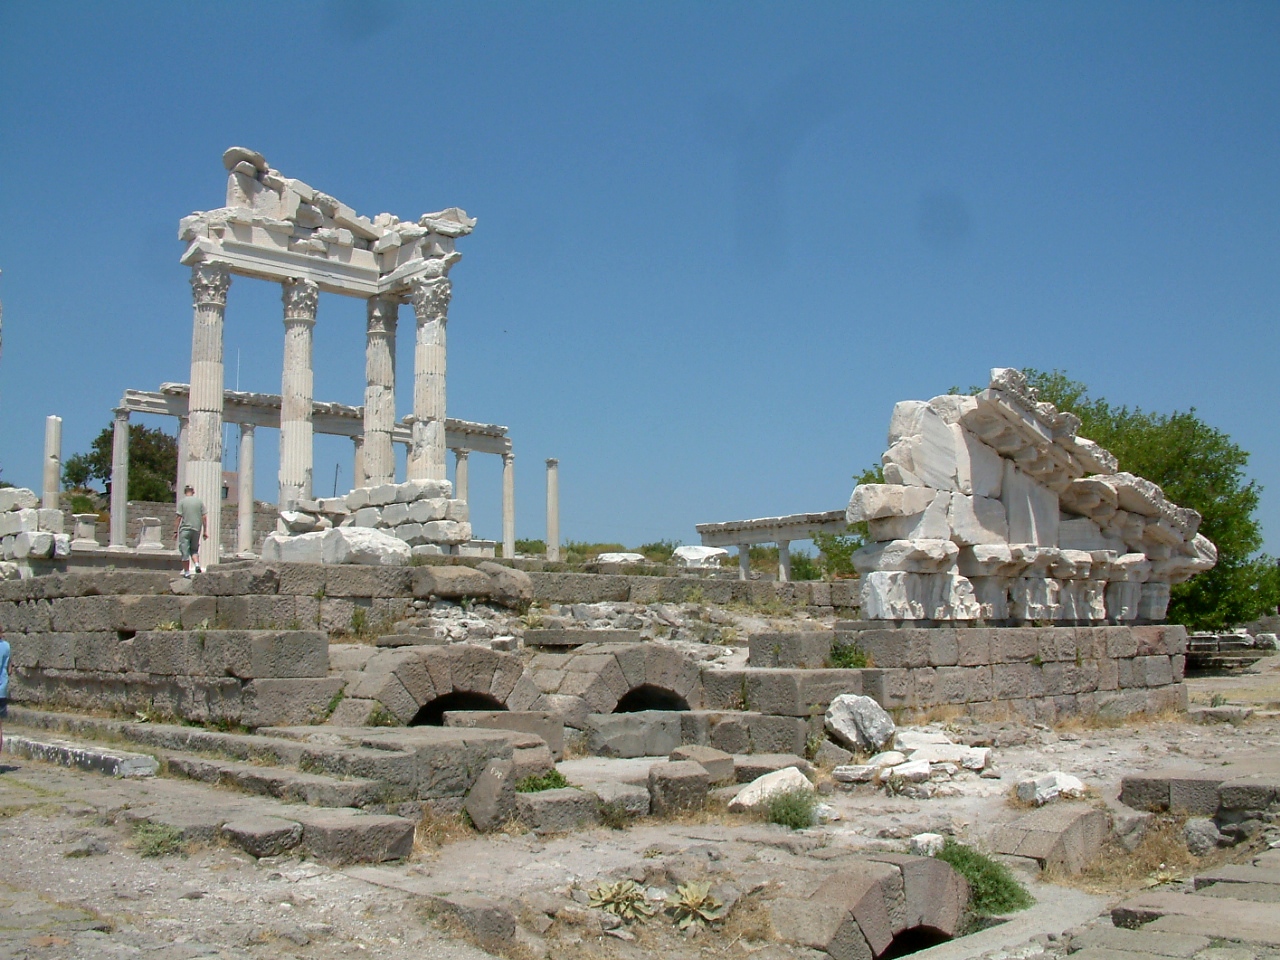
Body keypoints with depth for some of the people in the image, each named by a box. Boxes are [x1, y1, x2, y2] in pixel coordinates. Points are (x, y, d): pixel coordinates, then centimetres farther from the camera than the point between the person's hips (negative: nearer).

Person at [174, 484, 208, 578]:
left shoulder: (182, 502, -2)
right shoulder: (200, 501, 5)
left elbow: (179, 517, -7)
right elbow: (204, 517, 4)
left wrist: (175, 531, -1)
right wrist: (205, 531, 8)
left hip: (185, 529, -3)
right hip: (197, 529, 3)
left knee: (185, 552, 3)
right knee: (194, 550, 17)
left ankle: (187, 572, 4)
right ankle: (197, 564, -7)